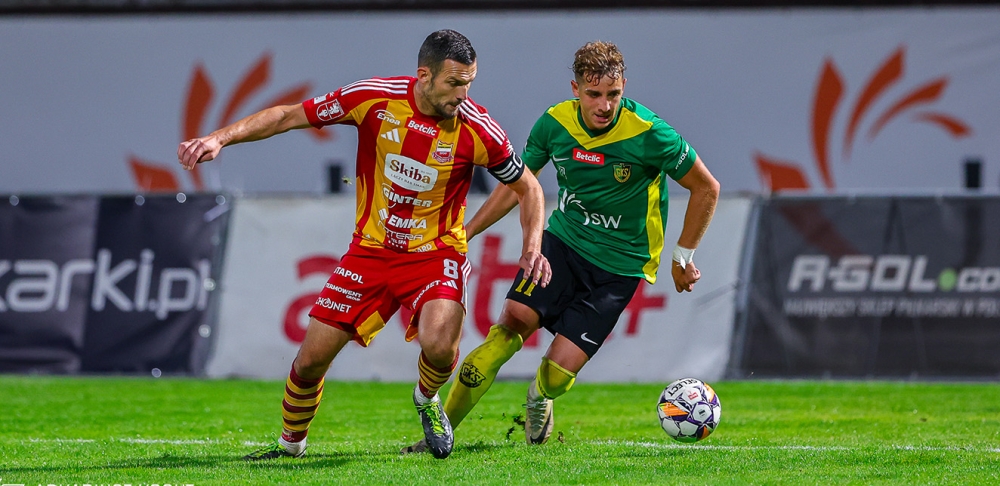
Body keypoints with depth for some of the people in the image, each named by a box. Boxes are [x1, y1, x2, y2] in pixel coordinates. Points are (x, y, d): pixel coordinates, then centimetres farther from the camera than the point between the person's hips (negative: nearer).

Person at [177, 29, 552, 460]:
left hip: (435, 254, -2)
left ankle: (427, 400, 6)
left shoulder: (477, 129, -15)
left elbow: (527, 187, 1)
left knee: (438, 344, -30)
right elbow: (290, 116, -5)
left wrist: (532, 247, -13)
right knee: (312, 358, 0)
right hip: (370, 248, 2)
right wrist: (220, 137, -14)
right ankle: (291, 443, 28)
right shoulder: (375, 98, -14)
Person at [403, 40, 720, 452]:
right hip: (563, 239, 3)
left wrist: (683, 257, 1)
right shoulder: (555, 123, -7)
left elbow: (706, 189, -6)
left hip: (619, 267, -3)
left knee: (558, 375, -12)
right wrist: (466, 231, 8)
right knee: (511, 323, -20)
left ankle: (539, 398, 27)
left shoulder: (649, 135, -19)